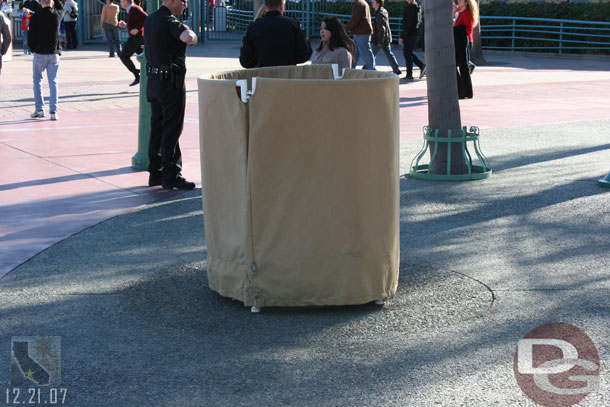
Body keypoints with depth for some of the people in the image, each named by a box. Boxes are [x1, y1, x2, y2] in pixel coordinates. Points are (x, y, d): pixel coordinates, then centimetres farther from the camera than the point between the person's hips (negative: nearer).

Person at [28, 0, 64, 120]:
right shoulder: (57, 14, -3)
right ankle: (53, 111, 0)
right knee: (53, 82, 5)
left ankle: (39, 109, 10)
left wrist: (33, 49, 11)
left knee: (37, 81, 13)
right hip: (54, 53, 2)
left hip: (39, 53, -2)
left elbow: (31, 37, -5)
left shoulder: (35, 17, -9)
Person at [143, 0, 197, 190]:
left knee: (157, 128, 13)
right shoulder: (169, 21, -17)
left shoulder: (150, 19, 11)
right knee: (172, 130, -4)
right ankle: (171, 176, -3)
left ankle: (155, 173, 18)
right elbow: (189, 39, -36)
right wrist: (191, 33, -12)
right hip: (171, 82, -9)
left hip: (153, 80, 9)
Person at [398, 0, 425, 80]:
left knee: (407, 54, -2)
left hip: (409, 34, -9)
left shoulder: (410, 7, -17)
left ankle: (409, 75, 1)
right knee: (409, 53, 18)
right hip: (415, 34, 9)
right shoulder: (417, 7, 12)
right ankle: (422, 66, 8)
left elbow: (407, 24, -21)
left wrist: (402, 37, -17)